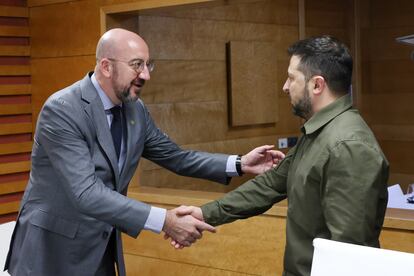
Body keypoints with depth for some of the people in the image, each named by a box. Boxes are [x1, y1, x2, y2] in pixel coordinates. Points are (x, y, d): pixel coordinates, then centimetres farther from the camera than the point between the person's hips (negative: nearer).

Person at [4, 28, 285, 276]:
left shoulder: (135, 109, 0)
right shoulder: (62, 110, -23)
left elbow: (174, 157, 10)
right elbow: (86, 193, -31)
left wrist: (239, 164, -2)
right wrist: (164, 221, -36)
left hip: (103, 248, 7)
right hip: (54, 248, -7)